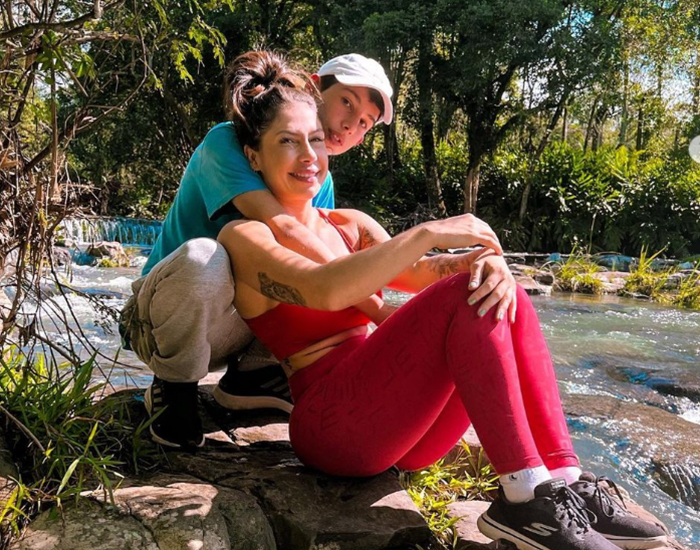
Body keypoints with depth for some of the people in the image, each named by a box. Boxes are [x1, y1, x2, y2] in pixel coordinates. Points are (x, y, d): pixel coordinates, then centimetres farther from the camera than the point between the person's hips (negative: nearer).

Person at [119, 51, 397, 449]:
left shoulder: (321, 184, 4)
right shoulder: (227, 141, -17)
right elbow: (279, 226, -33)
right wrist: (375, 307, -36)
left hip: (239, 326, 6)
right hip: (159, 322, -5)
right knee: (203, 256, -39)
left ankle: (253, 374, 1)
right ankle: (174, 387, -11)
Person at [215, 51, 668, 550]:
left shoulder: (351, 225, 20)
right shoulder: (244, 237, -2)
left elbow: (422, 273, 5)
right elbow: (325, 290, -22)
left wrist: (486, 259, -16)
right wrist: (427, 233, -23)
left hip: (398, 426, 7)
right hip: (334, 427, -7)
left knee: (506, 298, -11)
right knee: (467, 296, -23)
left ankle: (566, 480, -17)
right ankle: (526, 496, -23)